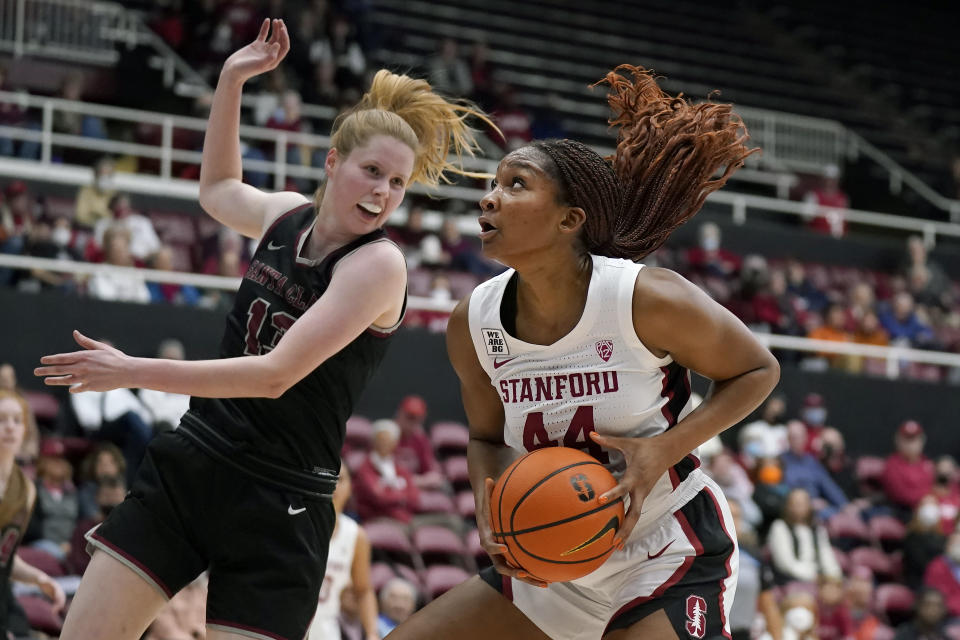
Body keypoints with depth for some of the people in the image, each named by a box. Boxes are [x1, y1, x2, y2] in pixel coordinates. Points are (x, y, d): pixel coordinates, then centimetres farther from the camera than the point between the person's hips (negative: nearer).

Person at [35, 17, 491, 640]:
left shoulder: (379, 264, -14)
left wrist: (134, 371, -22)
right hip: (189, 464, 6)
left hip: (277, 506, -6)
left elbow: (275, 374, -22)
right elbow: (218, 189, 32)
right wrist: (232, 79, 22)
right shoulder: (288, 215, 6)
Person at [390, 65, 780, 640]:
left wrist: (664, 449, -20)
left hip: (669, 557, -6)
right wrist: (489, 501, -11)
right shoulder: (473, 321, -5)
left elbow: (758, 371, -6)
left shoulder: (648, 299, -20)